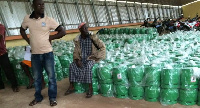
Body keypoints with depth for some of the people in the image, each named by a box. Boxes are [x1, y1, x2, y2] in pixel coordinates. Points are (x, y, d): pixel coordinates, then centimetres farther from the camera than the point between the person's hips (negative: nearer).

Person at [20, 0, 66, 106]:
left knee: (51, 76, 6)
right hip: (35, 54, 3)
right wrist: (28, 40, 5)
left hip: (47, 53, -2)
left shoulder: (49, 20, -8)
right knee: (36, 78, 15)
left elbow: (63, 32, -5)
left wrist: (50, 37, -7)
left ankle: (52, 98, 21)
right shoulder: (27, 19, -1)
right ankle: (38, 97, 33)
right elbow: (22, 30, 18)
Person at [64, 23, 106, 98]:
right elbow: (76, 51, 3)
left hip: (91, 58, -4)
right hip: (82, 58, 4)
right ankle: (71, 87, -10)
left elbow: (102, 47, -10)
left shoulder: (92, 37, -12)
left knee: (87, 67, -33)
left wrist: (96, 57, -15)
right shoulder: (78, 39, -1)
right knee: (72, 65, -18)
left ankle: (90, 88, -25)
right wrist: (77, 60, -15)